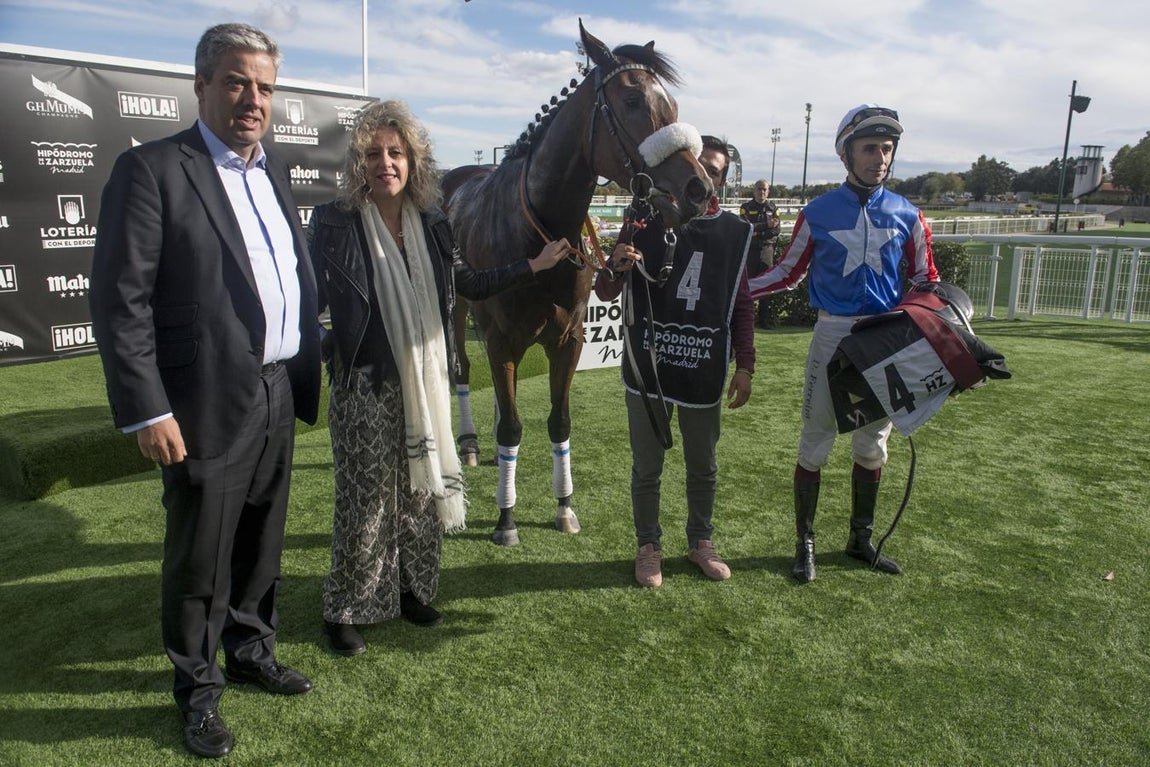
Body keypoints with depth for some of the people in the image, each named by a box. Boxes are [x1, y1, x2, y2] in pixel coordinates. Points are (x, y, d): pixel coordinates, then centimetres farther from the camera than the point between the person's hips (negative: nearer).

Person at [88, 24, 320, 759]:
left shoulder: (275, 172, 11)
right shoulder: (153, 169, -9)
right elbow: (120, 300, -13)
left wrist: (309, 372, 10)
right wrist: (147, 411, -16)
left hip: (279, 396, 6)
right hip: (211, 404, -6)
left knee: (262, 543, 19)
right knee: (200, 558, 9)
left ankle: (252, 650, 40)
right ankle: (198, 686, 30)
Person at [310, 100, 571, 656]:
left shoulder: (431, 224, 4)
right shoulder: (334, 223, -8)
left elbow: (470, 284, 16)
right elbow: (310, 298, -6)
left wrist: (536, 265, 16)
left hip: (426, 381, 5)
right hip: (365, 385, -4)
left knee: (422, 488, 14)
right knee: (365, 498, 3)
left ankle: (412, 590, 34)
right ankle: (344, 610, 22)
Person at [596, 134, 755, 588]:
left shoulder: (736, 233, 3)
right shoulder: (646, 221, -2)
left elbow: (743, 305, 8)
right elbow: (604, 293, 0)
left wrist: (745, 366, 3)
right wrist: (616, 267, -23)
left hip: (704, 372, 2)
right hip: (647, 368, -1)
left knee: (703, 467, 16)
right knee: (647, 468, 11)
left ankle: (700, 541, 36)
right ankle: (648, 546, 29)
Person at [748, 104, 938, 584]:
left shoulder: (905, 215, 4)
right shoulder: (818, 213, -3)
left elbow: (925, 280, 12)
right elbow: (787, 273, 2)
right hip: (833, 334, -3)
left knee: (873, 444, 12)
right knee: (815, 444, 2)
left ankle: (861, 539, 29)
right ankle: (805, 543, 17)